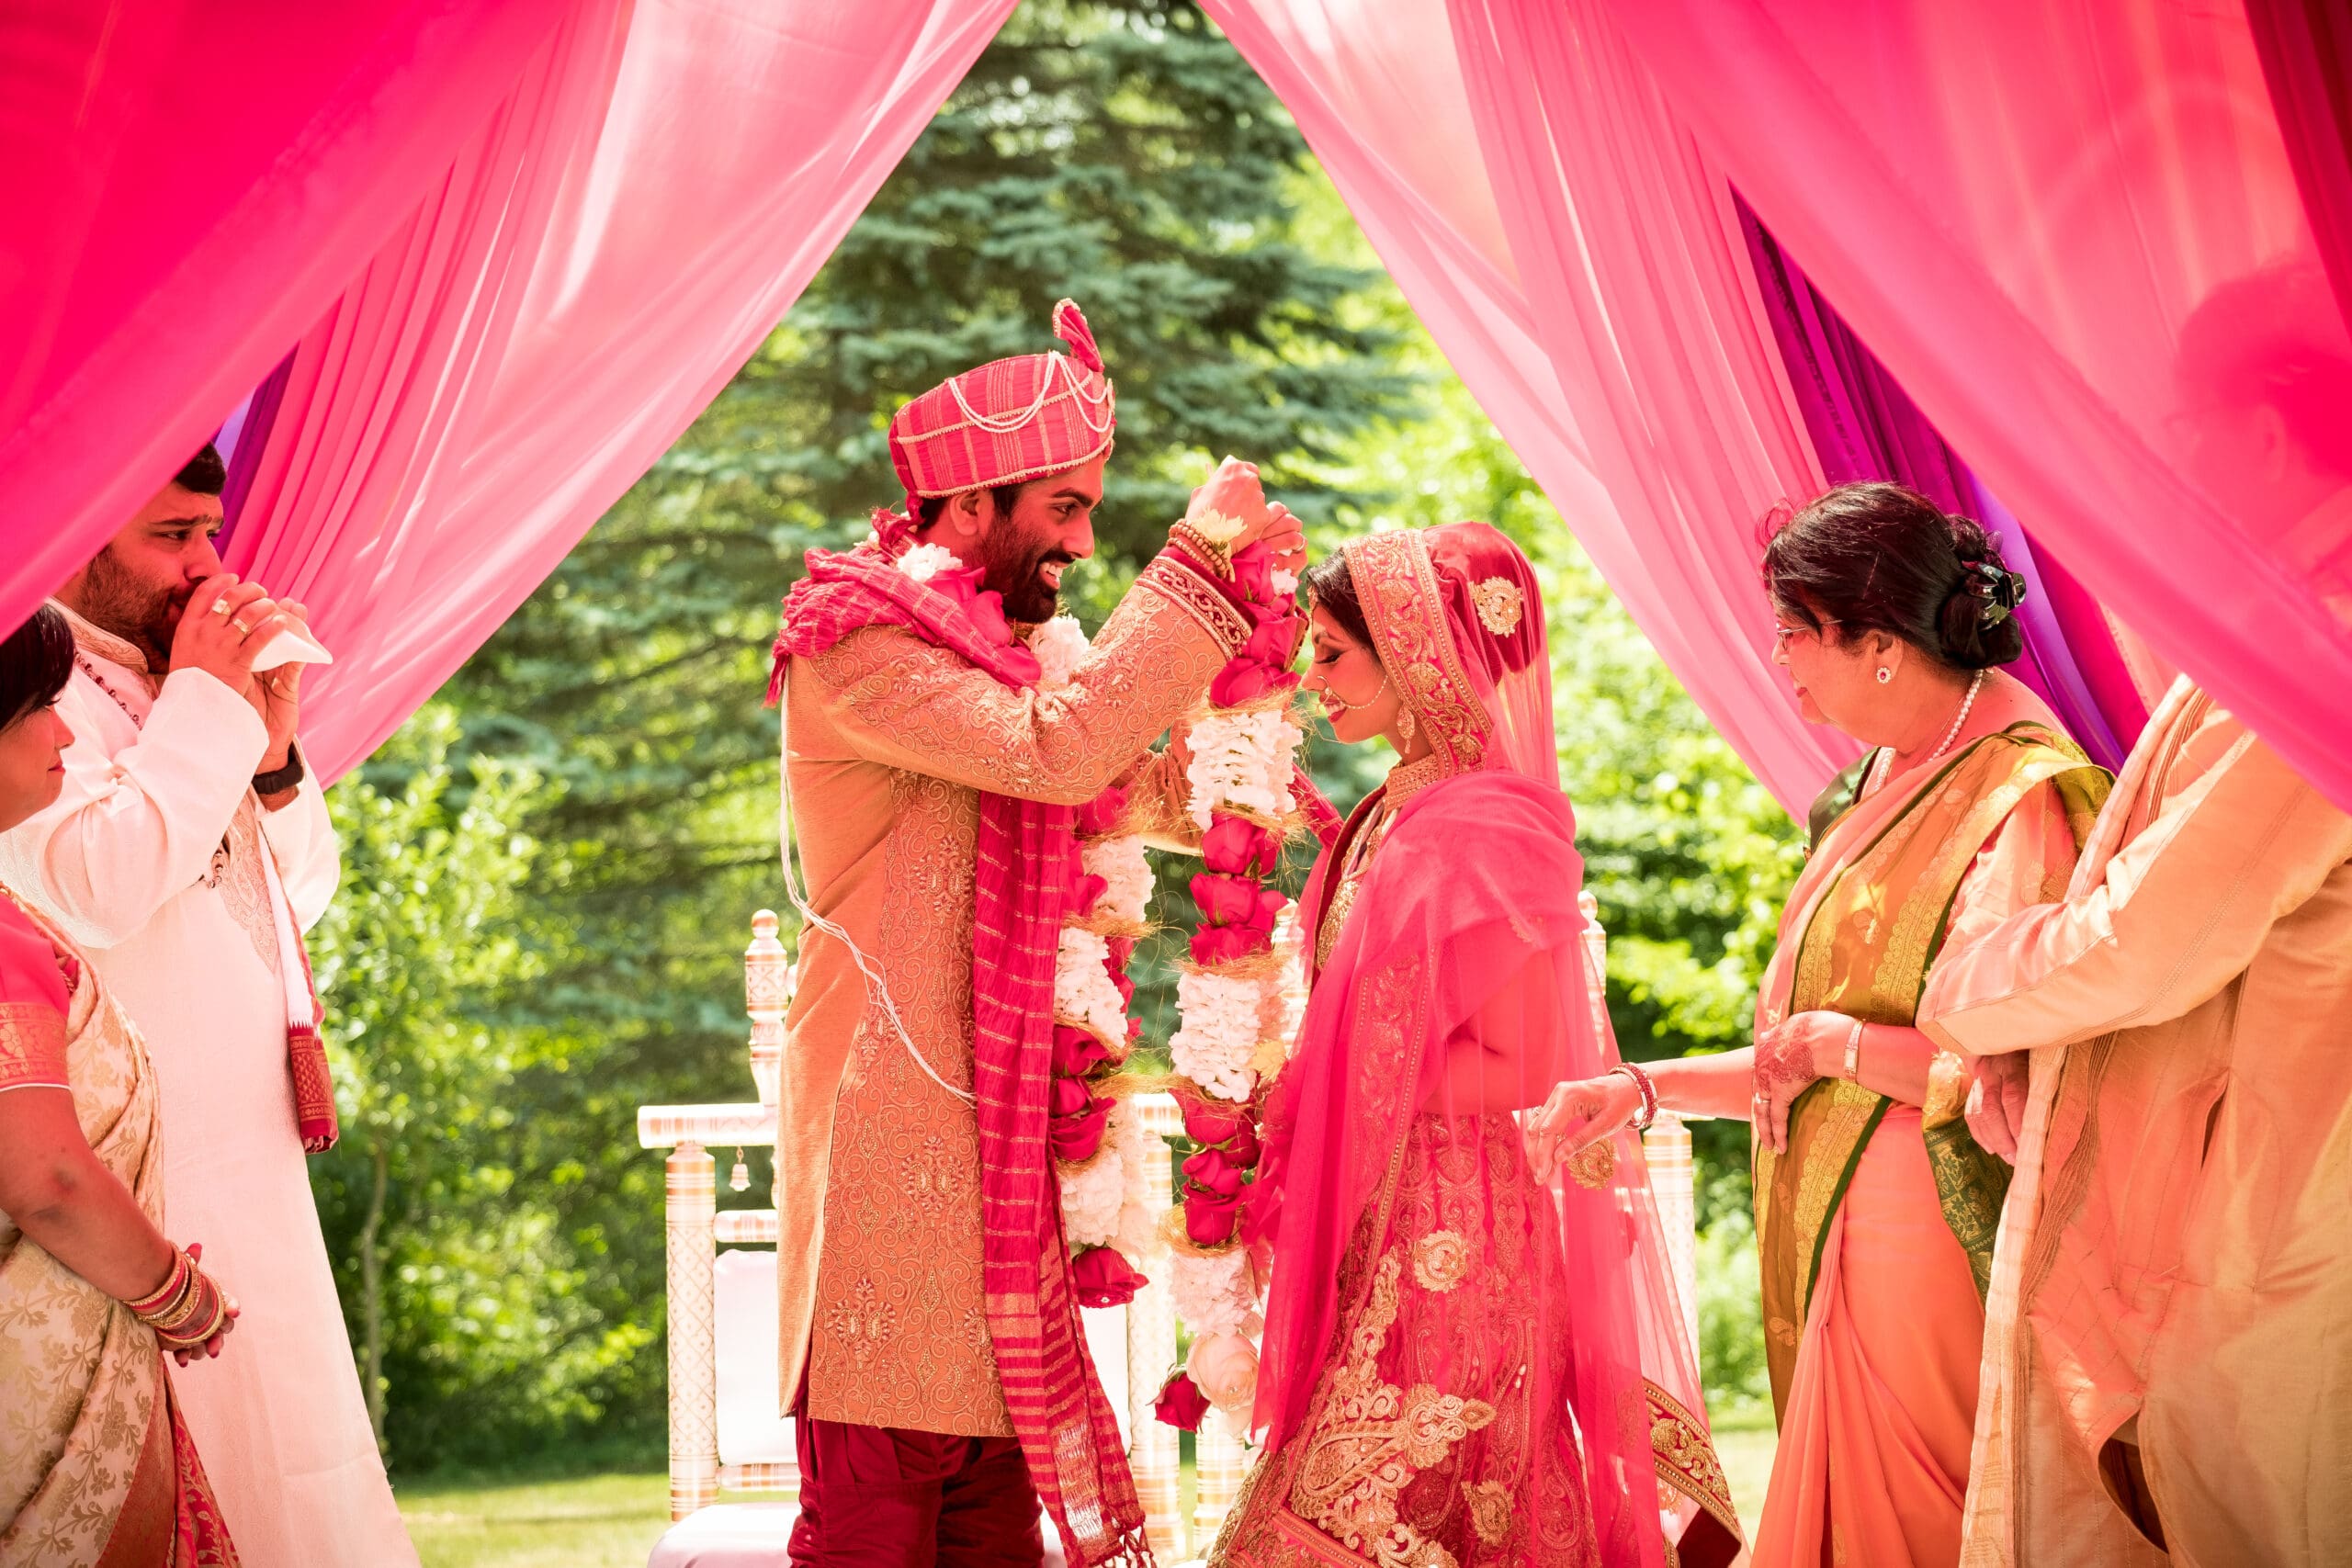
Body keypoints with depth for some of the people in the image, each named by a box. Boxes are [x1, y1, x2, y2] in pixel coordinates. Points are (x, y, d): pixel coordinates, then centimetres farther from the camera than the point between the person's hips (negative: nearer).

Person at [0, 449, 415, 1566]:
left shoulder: (177, 688, 16)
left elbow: (302, 897, 19)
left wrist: (271, 750, 1)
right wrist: (204, 708, -16)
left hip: (245, 1155, 9)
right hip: (152, 1170, -9)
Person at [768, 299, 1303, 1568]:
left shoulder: (987, 650, 18)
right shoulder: (853, 646, -11)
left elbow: (1158, 790, 19)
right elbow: (1057, 750, -24)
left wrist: (1248, 604, 7)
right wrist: (1198, 554, -18)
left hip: (984, 1146, 9)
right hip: (891, 1142, -9)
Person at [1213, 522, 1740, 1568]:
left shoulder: (1485, 832, -15)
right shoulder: (1395, 821, 12)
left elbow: (1522, 1078, -17)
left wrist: (1312, 1084, -13)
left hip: (1452, 1246, -8)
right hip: (1379, 1237, 8)